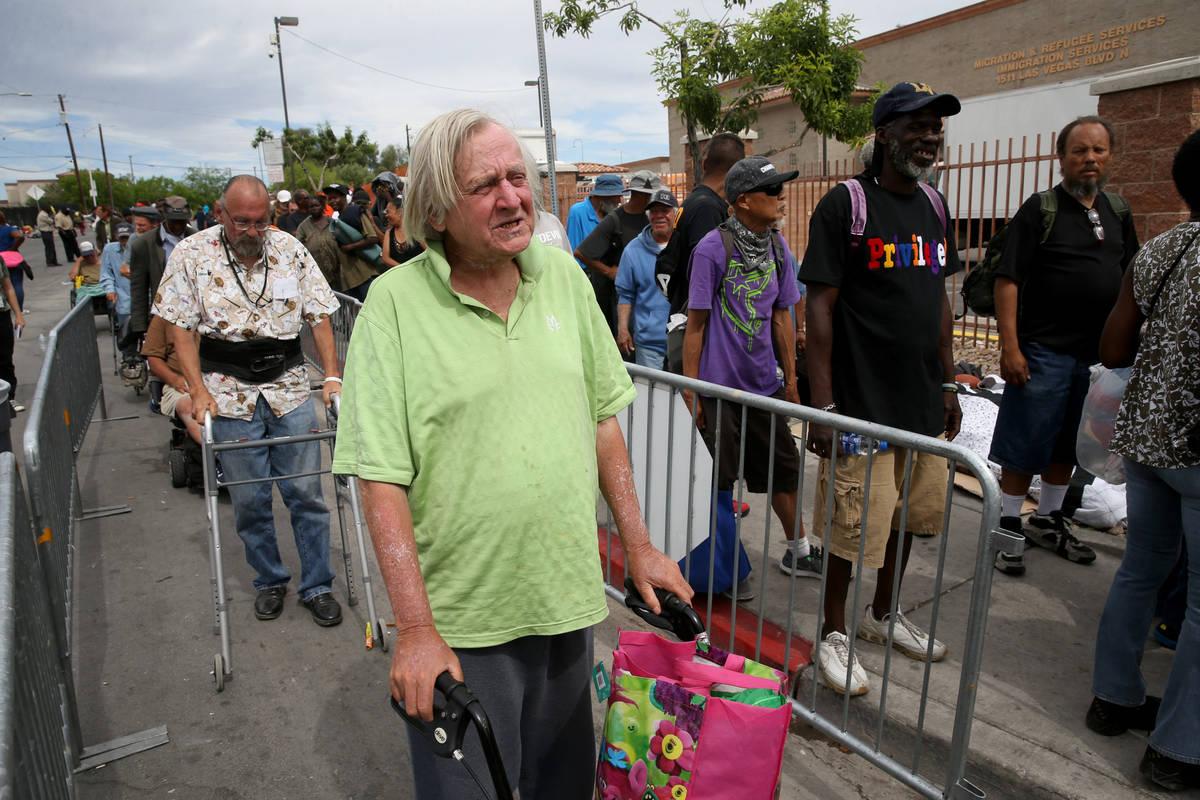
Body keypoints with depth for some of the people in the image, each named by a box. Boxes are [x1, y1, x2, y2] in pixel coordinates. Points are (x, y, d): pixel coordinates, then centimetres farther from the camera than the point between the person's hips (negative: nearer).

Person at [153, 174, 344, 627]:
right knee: (249, 498, 7)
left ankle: (317, 586, 16)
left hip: (290, 386, 1)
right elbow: (180, 328, -1)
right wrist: (199, 391, -10)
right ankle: (269, 581, 27)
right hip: (230, 392, 0)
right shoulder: (191, 255, -1)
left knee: (306, 491, 2)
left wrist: (332, 375, -6)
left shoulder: (289, 249, 2)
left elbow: (319, 314, 3)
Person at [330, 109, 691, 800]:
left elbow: (602, 417, 7)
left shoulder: (564, 274, 2)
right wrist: (417, 631, -17)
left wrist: (639, 544, 7)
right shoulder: (396, 302, -12)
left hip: (570, 598, 4)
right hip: (459, 622, -4)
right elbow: (381, 477, -13)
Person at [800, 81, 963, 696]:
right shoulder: (845, 203, -10)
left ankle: (884, 616, 39)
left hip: (923, 402, 8)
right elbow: (820, 306, -14)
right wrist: (821, 405, -18)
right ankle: (833, 634, 23)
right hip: (861, 404, -7)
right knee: (852, 526, 1)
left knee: (910, 515, 18)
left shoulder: (934, 205, 11)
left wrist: (947, 383, 16)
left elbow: (939, 299, 18)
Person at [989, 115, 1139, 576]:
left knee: (1067, 444, 15)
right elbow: (1007, 280, -11)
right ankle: (1008, 526, 13)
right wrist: (1010, 346, -18)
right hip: (1043, 352, -6)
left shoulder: (1118, 212, 12)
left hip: (1100, 353, 6)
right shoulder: (1040, 209, -6)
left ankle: (1048, 520, 30)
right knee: (1025, 444, -1)